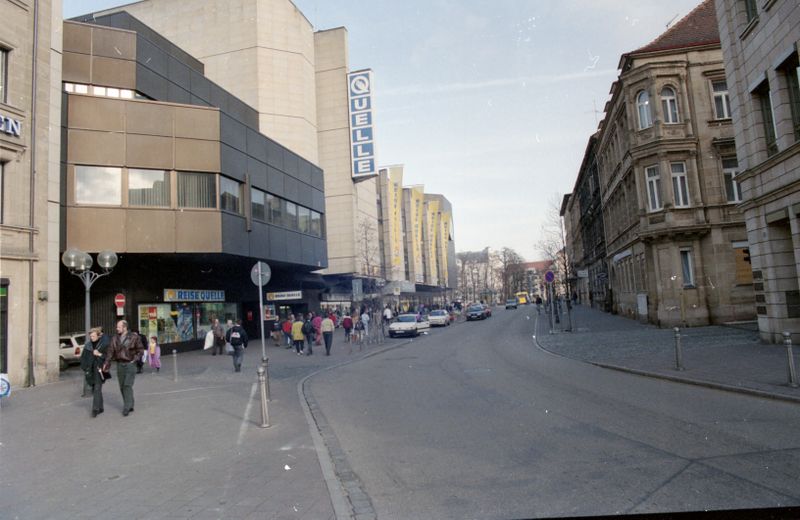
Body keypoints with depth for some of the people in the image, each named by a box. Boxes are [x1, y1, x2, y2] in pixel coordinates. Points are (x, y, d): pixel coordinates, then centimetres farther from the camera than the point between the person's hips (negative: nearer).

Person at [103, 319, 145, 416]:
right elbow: (110, 351, 1)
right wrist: (106, 364, -6)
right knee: (122, 387, 8)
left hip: (130, 364, -4)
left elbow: (140, 349, 2)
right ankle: (130, 405, 21)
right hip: (120, 365, 5)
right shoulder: (115, 338, 5)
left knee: (128, 385, -10)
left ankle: (127, 407, -6)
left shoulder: (134, 337, -5)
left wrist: (135, 358, -6)